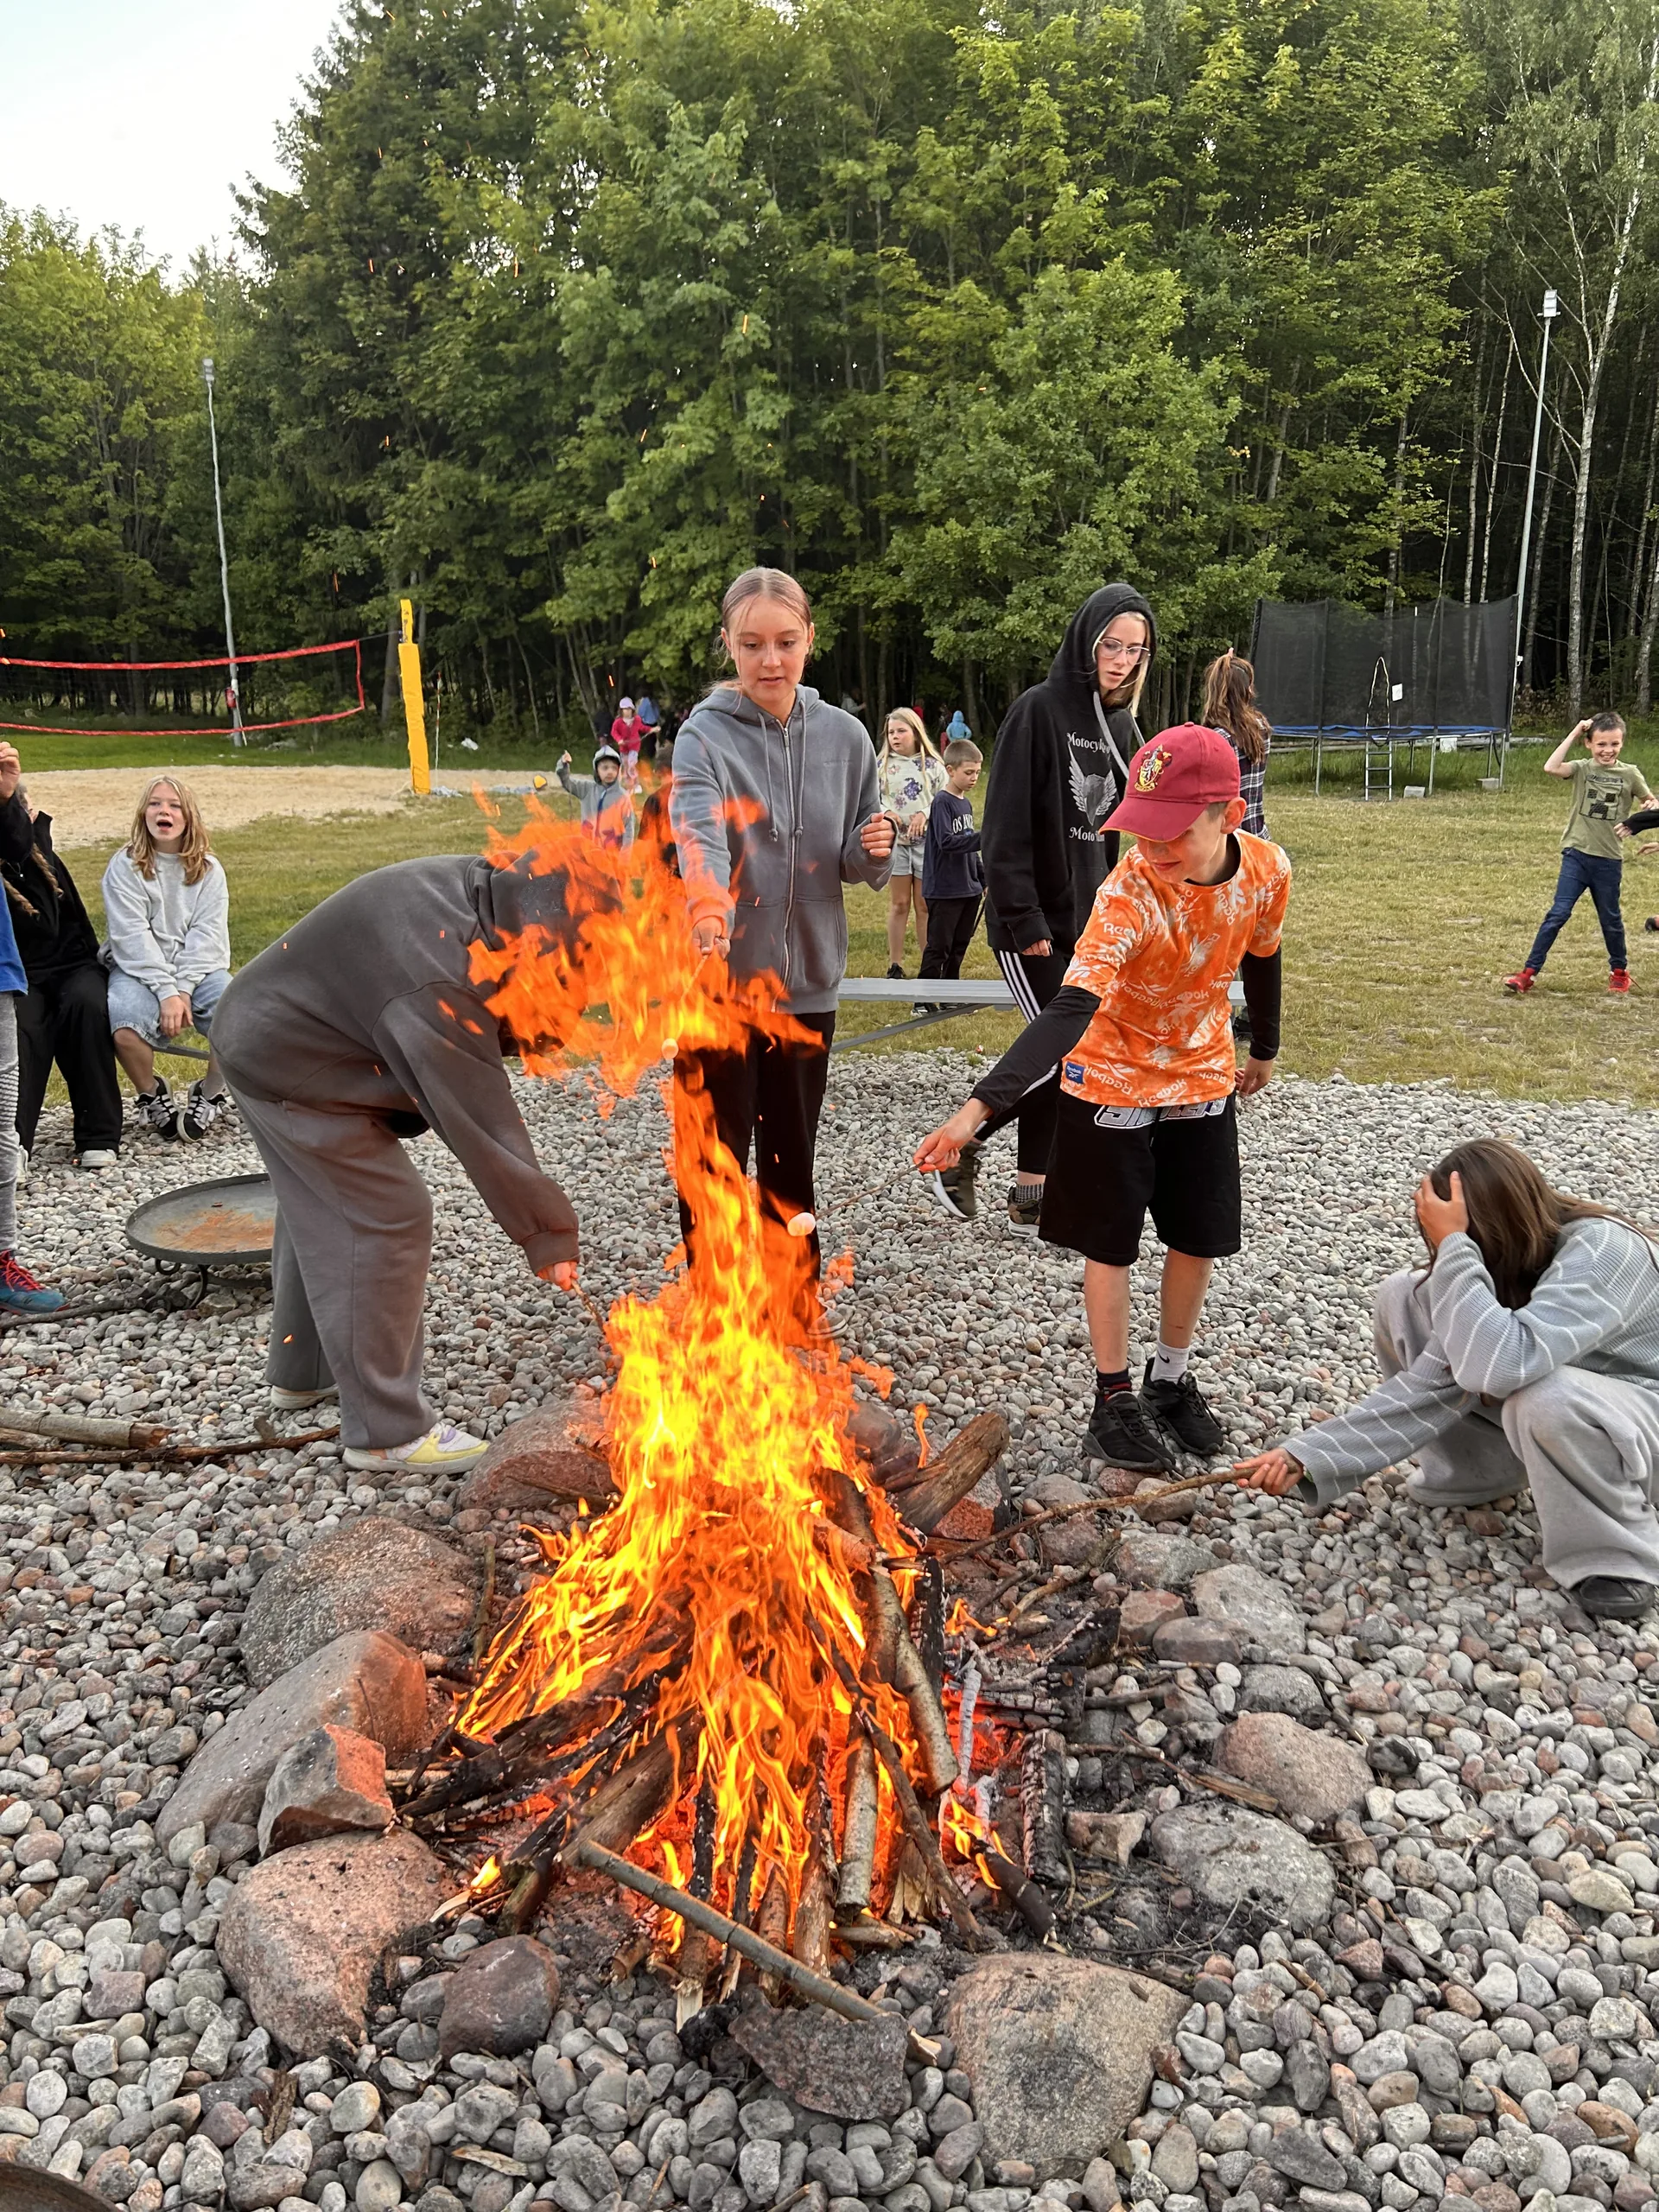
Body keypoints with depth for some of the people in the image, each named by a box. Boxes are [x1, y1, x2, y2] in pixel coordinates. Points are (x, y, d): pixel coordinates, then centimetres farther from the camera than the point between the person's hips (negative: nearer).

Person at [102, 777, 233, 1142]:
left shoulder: (208, 870, 7)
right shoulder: (125, 866, 0)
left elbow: (207, 935, -2)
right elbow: (132, 936, -9)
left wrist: (183, 989, -17)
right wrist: (166, 992, -20)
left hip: (197, 969, 2)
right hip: (139, 970, -2)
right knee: (126, 1029, -34)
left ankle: (210, 1095, 0)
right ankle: (151, 1095, -1)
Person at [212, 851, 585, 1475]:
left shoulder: (473, 883, -8)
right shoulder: (440, 987, -35)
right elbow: (480, 1121, -32)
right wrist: (547, 1234, -26)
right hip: (291, 1072, -11)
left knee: (320, 1209, 23)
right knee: (386, 1220, -9)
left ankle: (301, 1374, 42)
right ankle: (386, 1431, -1)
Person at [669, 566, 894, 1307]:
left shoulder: (844, 737, 2)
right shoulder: (703, 737, -10)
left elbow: (859, 866, 9)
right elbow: (697, 836, -29)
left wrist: (872, 849, -15)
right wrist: (706, 913, -49)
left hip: (807, 982, 3)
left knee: (791, 1161, 15)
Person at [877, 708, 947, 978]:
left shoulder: (933, 765, 3)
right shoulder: (882, 765, 5)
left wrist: (926, 814, -15)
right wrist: (885, 812, -13)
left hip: (926, 841, -1)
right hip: (894, 841, 1)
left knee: (925, 906, 6)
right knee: (898, 904, 6)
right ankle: (895, 966, 12)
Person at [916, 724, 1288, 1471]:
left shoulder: (1266, 870, -17)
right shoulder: (1130, 895, -32)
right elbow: (1069, 1010, -42)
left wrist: (1264, 1049, 20)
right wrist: (980, 1106, -54)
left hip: (1203, 1074, 5)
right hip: (1113, 1078, -4)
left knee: (1199, 1237, 12)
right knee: (1112, 1243, 5)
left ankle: (1170, 1380, 34)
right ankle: (1114, 1400, 23)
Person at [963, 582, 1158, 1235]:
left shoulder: (1121, 723, 11)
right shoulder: (1039, 710, -11)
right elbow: (1005, 826, -15)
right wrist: (1023, 921, -18)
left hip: (1088, 921, 7)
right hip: (1033, 921, -7)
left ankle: (1030, 1199, 18)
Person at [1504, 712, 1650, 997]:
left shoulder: (1629, 774, 0)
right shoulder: (1582, 769, -3)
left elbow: (1651, 803, 11)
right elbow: (1550, 768, -22)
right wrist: (1574, 733, -17)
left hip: (1608, 860, 1)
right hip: (1576, 855, -1)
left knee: (1611, 919, 14)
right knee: (1558, 914, -7)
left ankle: (1619, 971, 34)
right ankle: (1528, 973, -6)